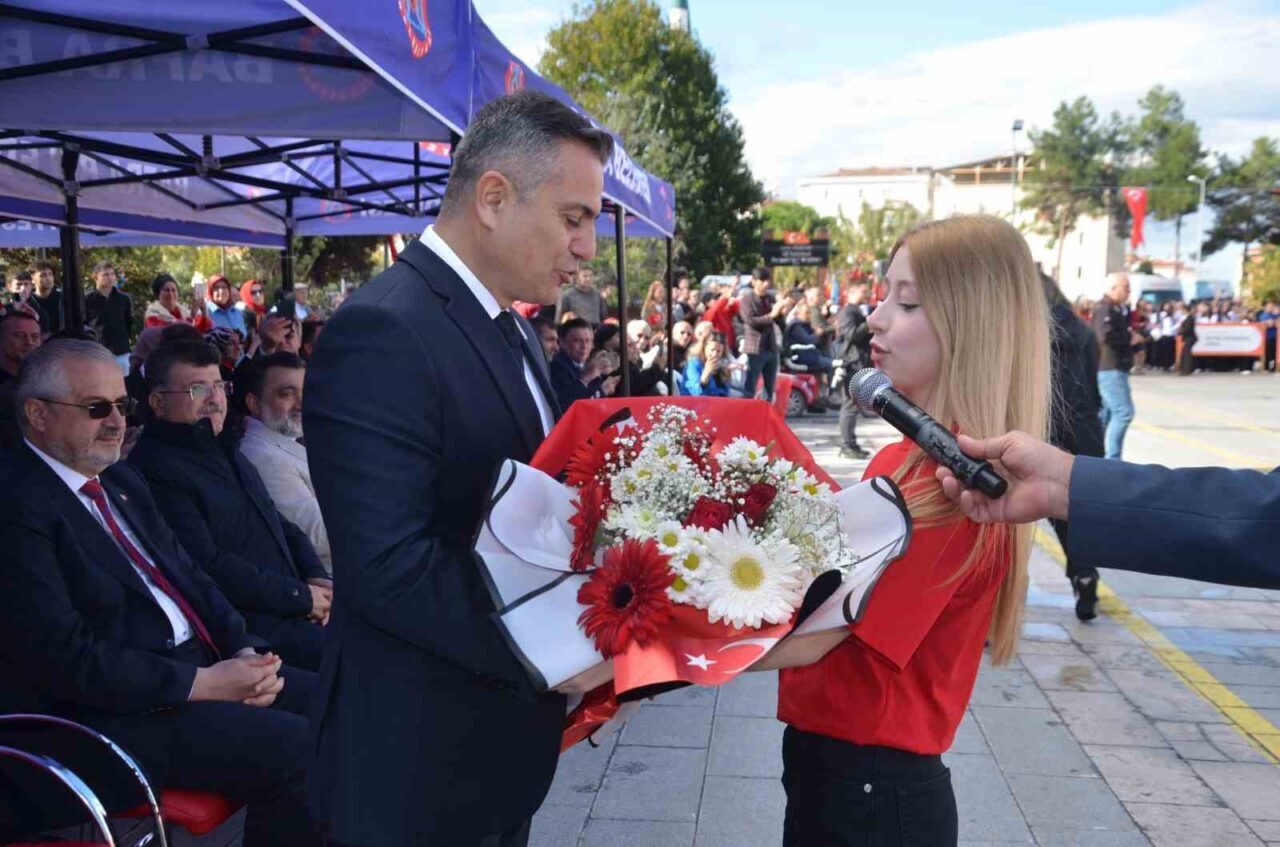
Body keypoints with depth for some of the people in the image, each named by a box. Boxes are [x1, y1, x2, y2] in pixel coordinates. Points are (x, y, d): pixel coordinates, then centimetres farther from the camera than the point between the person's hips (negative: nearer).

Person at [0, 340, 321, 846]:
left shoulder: (121, 480, 14)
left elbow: (188, 575, 15)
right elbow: (67, 658, -20)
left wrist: (245, 652, -2)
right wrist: (202, 684, -18)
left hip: (201, 664, 9)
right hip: (117, 709, -9)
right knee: (300, 750, -22)